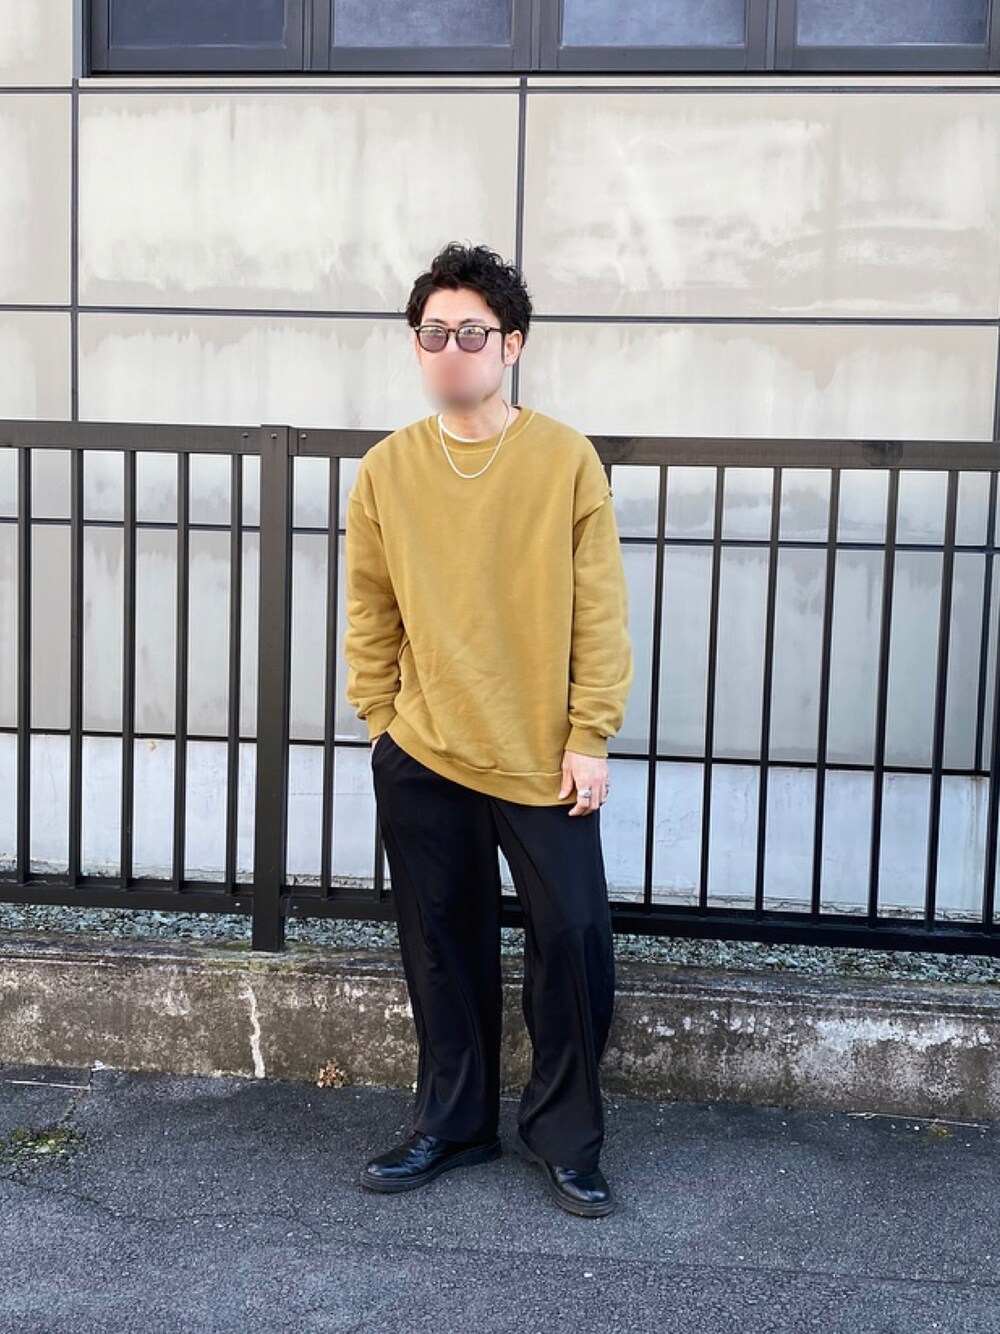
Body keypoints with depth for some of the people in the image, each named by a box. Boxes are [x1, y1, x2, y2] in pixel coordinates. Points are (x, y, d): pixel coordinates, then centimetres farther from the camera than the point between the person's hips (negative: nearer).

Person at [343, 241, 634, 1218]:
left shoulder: (566, 460, -6)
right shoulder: (386, 469, 1)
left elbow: (600, 612, -5)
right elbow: (370, 611, 7)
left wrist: (590, 738, -8)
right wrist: (381, 722, 4)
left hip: (545, 760, -2)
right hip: (421, 759, 2)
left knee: (573, 940, 0)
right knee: (442, 945, 13)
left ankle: (565, 1135, 20)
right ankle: (452, 1122, 30)